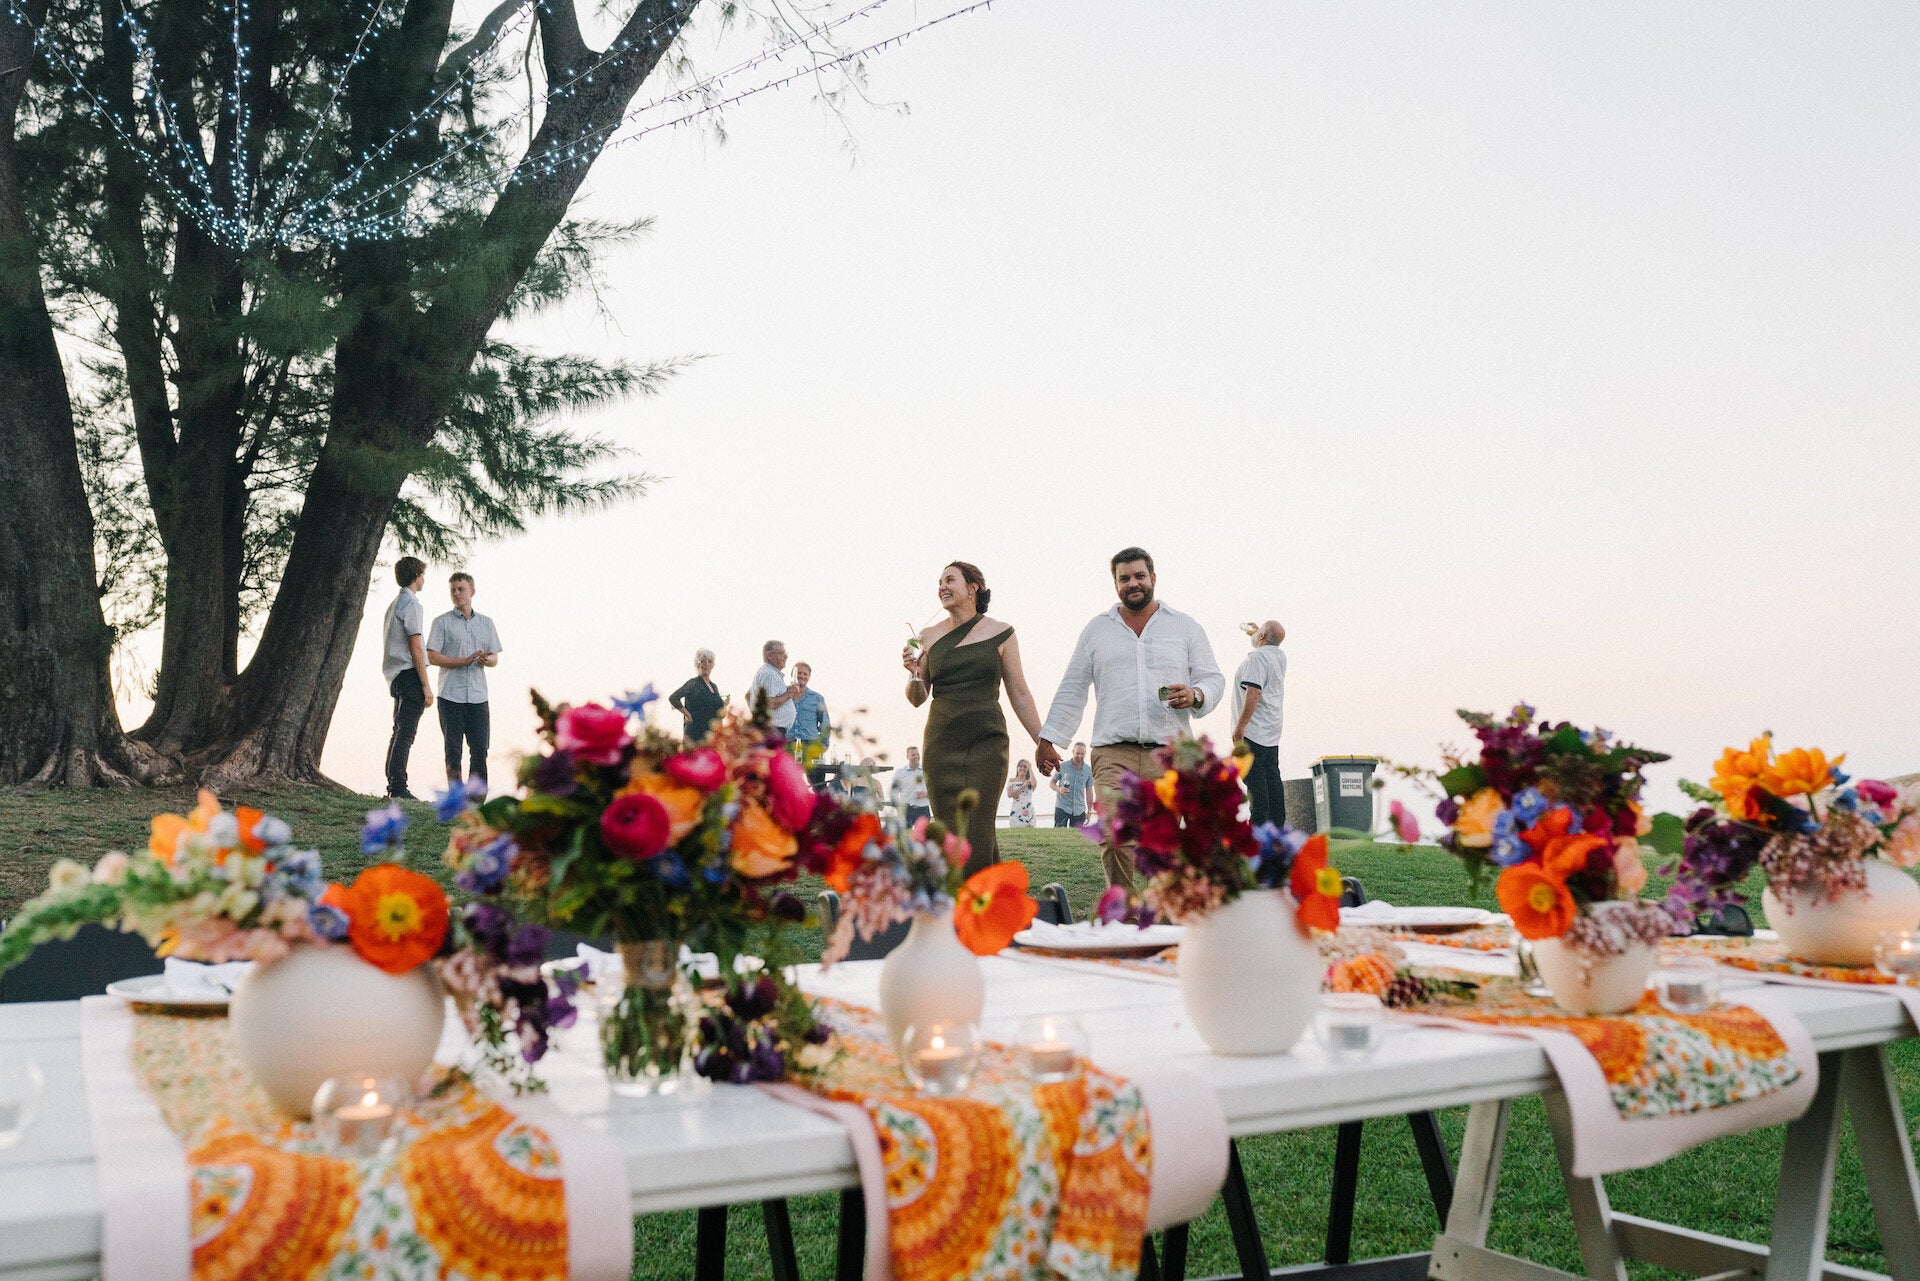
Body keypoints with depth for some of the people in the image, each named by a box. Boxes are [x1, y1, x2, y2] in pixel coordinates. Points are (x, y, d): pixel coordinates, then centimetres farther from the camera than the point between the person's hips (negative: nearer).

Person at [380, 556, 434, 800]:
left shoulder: (394, 604, 19)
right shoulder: (411, 604, -11)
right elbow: (415, 646, -15)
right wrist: (426, 686, -14)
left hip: (396, 676, 10)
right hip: (410, 674, -10)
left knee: (399, 731, 13)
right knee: (406, 732, -10)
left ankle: (393, 785, 15)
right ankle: (398, 788, -12)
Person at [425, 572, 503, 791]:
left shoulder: (486, 623, 15)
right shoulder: (442, 622, 3)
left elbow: (495, 657, 16)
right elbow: (432, 657, -5)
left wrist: (487, 660, -9)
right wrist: (464, 661, -15)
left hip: (478, 696, 3)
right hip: (451, 697, -3)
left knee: (480, 750, 0)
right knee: (453, 750, 0)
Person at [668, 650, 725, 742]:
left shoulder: (714, 687, 17)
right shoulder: (693, 684, -5)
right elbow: (673, 698, -18)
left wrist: (723, 705, 5)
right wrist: (688, 715, -15)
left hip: (712, 734, 7)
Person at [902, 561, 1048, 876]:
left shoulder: (1000, 634, 3)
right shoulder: (930, 637, 9)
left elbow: (1019, 694, 7)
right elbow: (917, 699, 12)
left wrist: (1043, 742, 3)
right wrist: (914, 673, -9)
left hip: (987, 742, -3)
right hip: (941, 741, 3)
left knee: (976, 831, -10)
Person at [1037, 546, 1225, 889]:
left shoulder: (1185, 627, 13)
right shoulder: (1096, 630, 16)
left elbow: (1213, 678, 13)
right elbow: (1072, 690, 17)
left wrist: (1195, 696, -10)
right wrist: (1048, 739, 12)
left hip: (1169, 753, 0)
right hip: (1113, 752, 0)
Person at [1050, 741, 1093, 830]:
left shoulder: (1088, 770, 6)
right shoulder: (1062, 767, -2)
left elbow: (1089, 791, 12)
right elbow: (1051, 783, 6)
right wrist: (1059, 789, -17)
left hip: (1079, 809, 3)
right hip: (1062, 807, -3)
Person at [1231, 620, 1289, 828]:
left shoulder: (1257, 657, -16)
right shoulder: (1280, 658, 12)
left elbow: (1253, 693, -25)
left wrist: (1240, 726, -23)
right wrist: (1257, 634, 49)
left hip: (1253, 731, -10)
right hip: (1272, 732, 10)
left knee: (1254, 776, -8)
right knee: (1271, 776, 12)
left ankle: (1260, 822, -10)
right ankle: (1278, 821, 14)